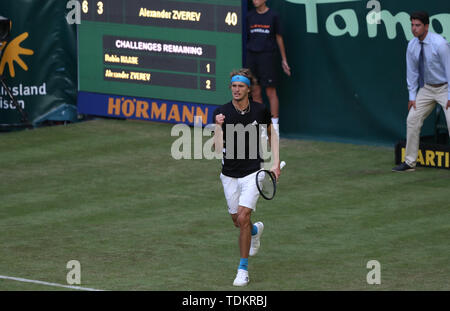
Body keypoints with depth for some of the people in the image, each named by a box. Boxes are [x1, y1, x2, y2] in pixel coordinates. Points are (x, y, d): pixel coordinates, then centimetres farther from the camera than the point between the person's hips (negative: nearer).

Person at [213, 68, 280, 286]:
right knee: (237, 221, 15)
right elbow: (218, 149, -16)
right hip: (229, 174, 2)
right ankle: (256, 230, 53)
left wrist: (276, 163, 7)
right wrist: (218, 127, -32)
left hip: (253, 172, -2)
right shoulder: (221, 113, -10)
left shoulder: (260, 111, -6)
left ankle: (243, 269, -5)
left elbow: (271, 134, 13)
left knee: (243, 217, -16)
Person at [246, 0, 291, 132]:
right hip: (252, 56, 4)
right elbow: (246, 37, 14)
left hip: (267, 56, -4)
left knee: (271, 92, -5)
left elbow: (279, 38, 4)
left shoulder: (273, 16, 0)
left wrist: (284, 60, 4)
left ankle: (274, 127, -3)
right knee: (255, 93, 5)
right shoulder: (250, 16, 10)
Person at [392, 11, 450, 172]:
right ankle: (409, 162, 9)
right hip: (427, 88, 6)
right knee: (412, 120, 2)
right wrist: (412, 96, 4)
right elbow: (412, 72, 7)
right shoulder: (412, 46, -3)